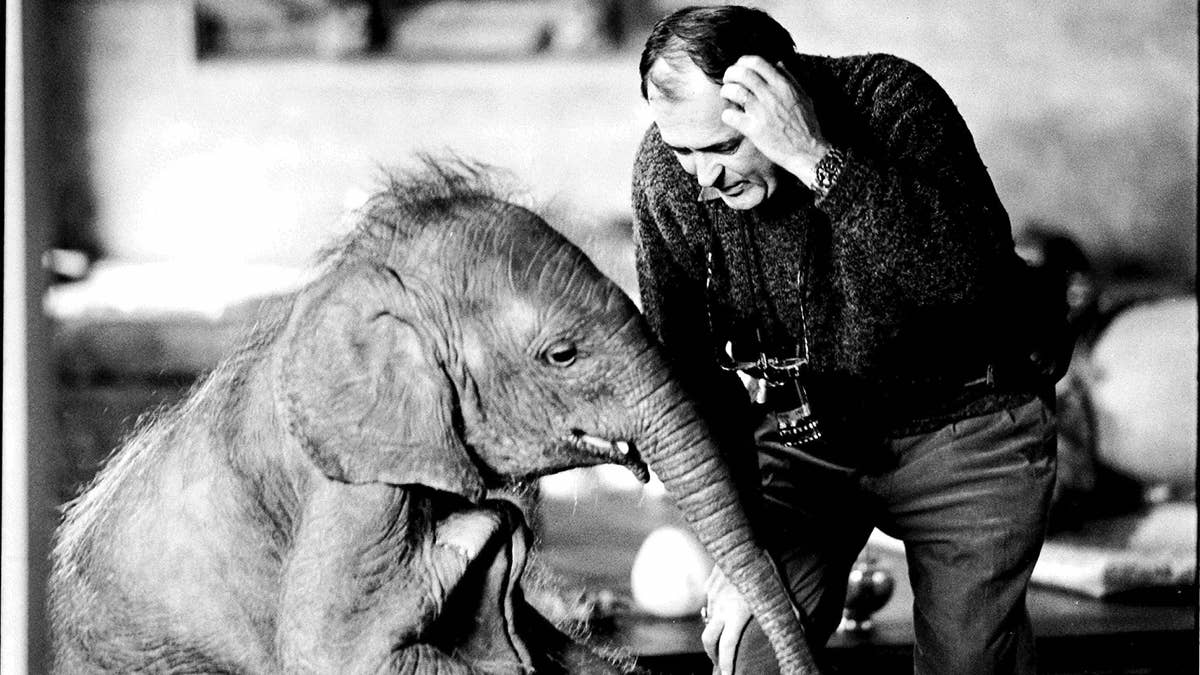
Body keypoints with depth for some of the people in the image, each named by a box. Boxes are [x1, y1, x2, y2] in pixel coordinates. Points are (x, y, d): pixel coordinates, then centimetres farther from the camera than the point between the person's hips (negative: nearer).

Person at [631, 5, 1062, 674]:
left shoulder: (893, 100, -23)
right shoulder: (665, 173, -14)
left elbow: (970, 272, -38)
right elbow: (685, 370, -7)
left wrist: (820, 162, -43)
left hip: (962, 425, -2)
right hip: (797, 437, 2)